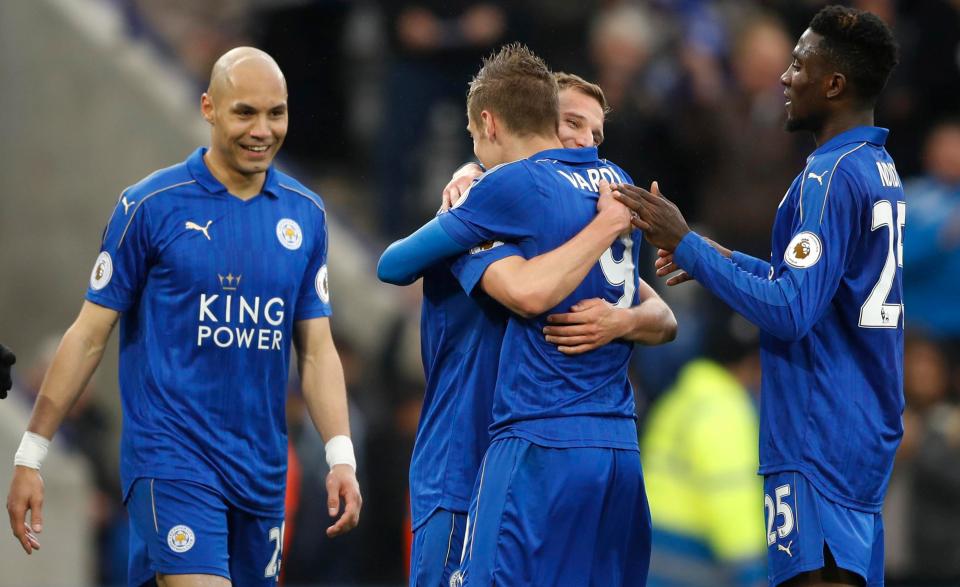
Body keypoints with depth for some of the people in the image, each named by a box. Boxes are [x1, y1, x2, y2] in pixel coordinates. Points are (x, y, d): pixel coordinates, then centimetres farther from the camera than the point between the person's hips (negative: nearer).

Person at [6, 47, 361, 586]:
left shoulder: (305, 214, 8)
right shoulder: (151, 206, -5)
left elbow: (317, 349, 11)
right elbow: (90, 335, -1)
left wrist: (342, 458, -1)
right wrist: (31, 456, -3)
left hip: (262, 471, 5)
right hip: (171, 460, -5)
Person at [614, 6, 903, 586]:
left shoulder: (830, 177, -17)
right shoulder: (880, 169, 14)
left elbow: (789, 313, -22)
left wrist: (685, 245, -16)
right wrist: (724, 259, 26)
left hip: (820, 444, -10)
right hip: (869, 430, 10)